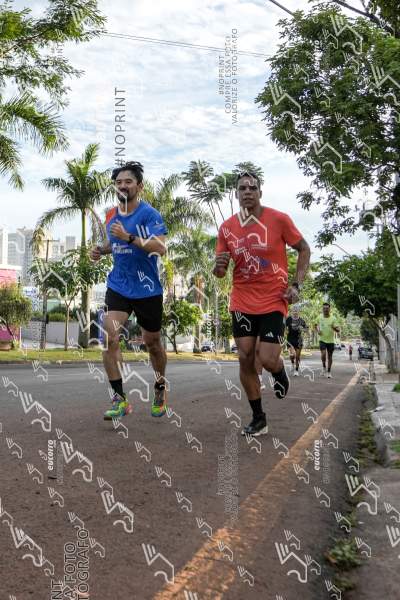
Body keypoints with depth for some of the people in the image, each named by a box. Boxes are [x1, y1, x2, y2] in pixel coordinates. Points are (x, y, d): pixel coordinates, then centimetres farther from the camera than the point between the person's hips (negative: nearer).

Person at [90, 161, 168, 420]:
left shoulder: (149, 214, -12)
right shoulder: (111, 215, 7)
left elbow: (160, 248, -25)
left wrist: (129, 237, -33)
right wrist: (102, 250, 4)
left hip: (147, 290, -4)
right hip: (118, 287, 4)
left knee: (152, 343, 11)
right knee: (110, 336, -15)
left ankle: (160, 389, 37)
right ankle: (120, 398, -5)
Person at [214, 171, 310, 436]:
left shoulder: (279, 219, -8)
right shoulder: (227, 227, 2)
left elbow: (304, 249, 3)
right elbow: (220, 271, 8)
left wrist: (297, 284, -7)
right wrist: (219, 266, -16)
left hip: (273, 301, -3)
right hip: (242, 302, 3)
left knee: (267, 360, -11)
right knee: (245, 359, 2)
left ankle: (280, 371, 29)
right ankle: (258, 419, 17)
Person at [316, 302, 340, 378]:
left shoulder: (333, 318, -6)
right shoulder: (320, 318, 0)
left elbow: (338, 330, -7)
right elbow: (318, 325, 18)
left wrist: (335, 328, -29)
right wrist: (318, 330, -3)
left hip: (331, 340, 0)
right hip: (322, 340, 0)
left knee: (330, 356, 6)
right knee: (323, 354, -18)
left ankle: (329, 372, 19)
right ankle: (324, 367, 7)